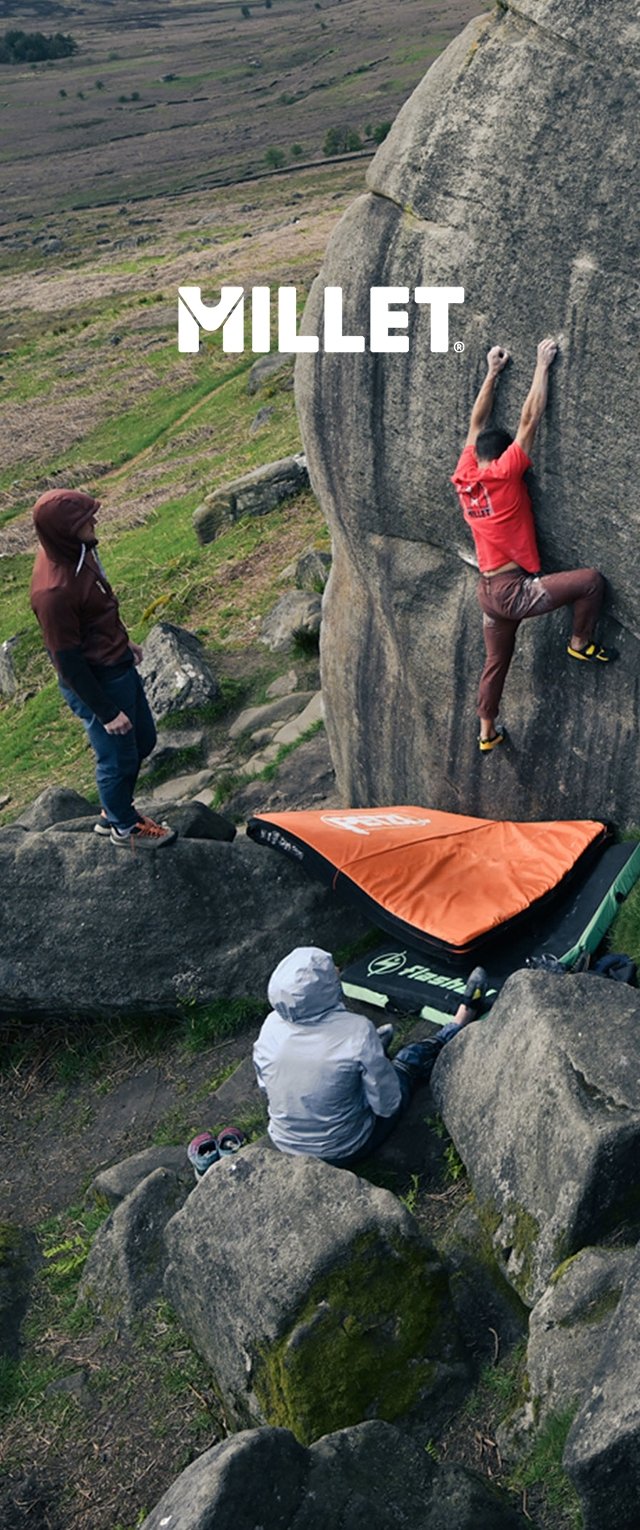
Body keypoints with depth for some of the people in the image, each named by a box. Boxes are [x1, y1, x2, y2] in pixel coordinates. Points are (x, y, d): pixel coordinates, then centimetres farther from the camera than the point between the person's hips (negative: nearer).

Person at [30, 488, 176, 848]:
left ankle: (114, 810, 46)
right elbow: (68, 662, -24)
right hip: (96, 682, -9)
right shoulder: (54, 591, -33)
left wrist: (124, 643, 24)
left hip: (119, 665, 9)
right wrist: (106, 711, -17)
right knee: (118, 757, 13)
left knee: (143, 740, 24)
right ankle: (124, 826, 40)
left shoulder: (76, 552, -6)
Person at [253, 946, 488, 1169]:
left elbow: (266, 1087, 0)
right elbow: (387, 1104, -21)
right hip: (346, 1151, -3)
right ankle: (464, 1016, 41)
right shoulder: (357, 1031, -32)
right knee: (411, 1059, 17)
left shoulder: (272, 1026, -18)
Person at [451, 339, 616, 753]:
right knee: (591, 579, -9)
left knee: (496, 663, 20)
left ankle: (487, 733, 30)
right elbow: (530, 420, -9)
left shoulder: (464, 477, 6)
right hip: (517, 591, -8)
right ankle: (581, 644, 8)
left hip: (490, 592, 8)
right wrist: (542, 366, -2)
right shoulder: (503, 473, -12)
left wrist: (493, 373, 23)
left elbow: (477, 424, 18)